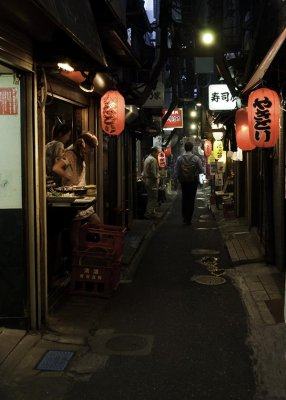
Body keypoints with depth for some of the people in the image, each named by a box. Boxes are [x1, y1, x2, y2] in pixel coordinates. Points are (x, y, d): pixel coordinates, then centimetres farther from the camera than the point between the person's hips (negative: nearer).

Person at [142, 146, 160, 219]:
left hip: (146, 180, 10)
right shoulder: (153, 159, -14)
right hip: (152, 181, -10)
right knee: (153, 198, -6)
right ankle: (148, 214, -7)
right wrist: (157, 177, -6)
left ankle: (152, 213, 21)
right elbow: (153, 172, -22)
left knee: (150, 198, 15)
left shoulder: (147, 158, 17)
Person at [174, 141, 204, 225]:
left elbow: (176, 171, -3)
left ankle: (184, 217, 17)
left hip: (183, 182, 2)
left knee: (184, 199, 17)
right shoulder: (196, 158, -9)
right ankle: (188, 219, 5)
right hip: (193, 181, -2)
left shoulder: (179, 158, -5)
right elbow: (201, 170, -4)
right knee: (191, 200, 5)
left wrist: (176, 180, 9)